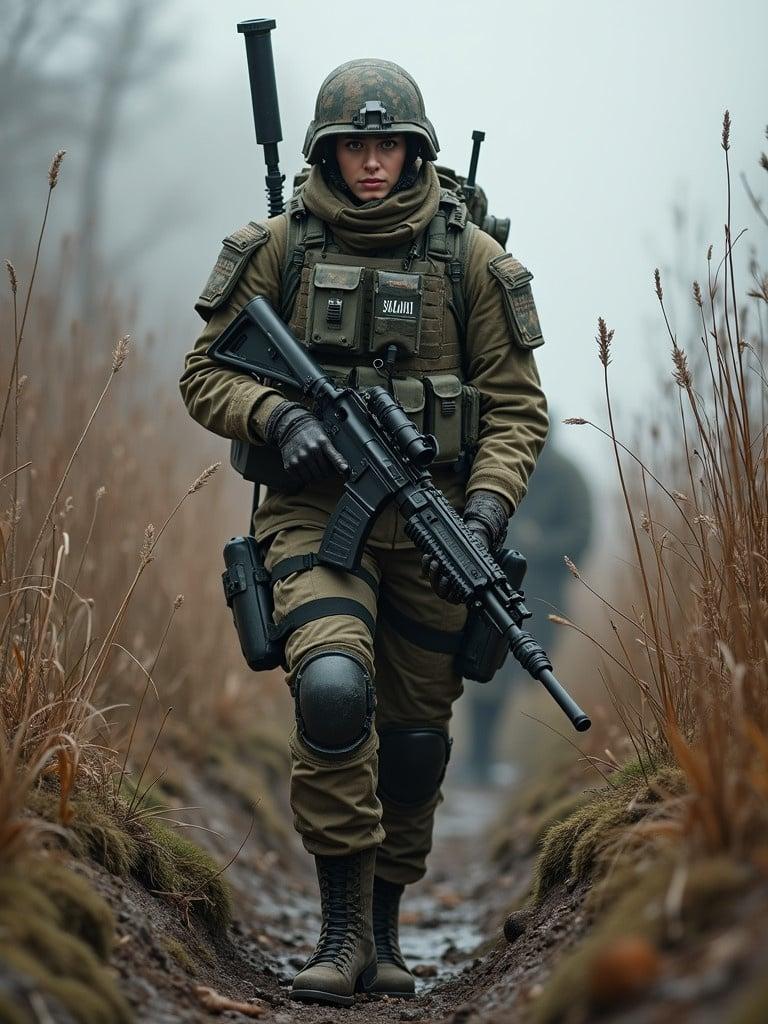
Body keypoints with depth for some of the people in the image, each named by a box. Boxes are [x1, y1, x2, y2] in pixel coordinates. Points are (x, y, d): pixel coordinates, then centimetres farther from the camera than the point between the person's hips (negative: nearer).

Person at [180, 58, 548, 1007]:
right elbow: (204, 374, 6)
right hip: (315, 511, -2)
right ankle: (342, 928, -15)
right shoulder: (279, 247, 2)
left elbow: (517, 404, 5)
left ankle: (383, 929, 28)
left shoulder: (470, 258, 4)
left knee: (414, 737, 8)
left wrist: (489, 502, -12)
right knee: (333, 690, -26)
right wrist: (276, 415, -14)